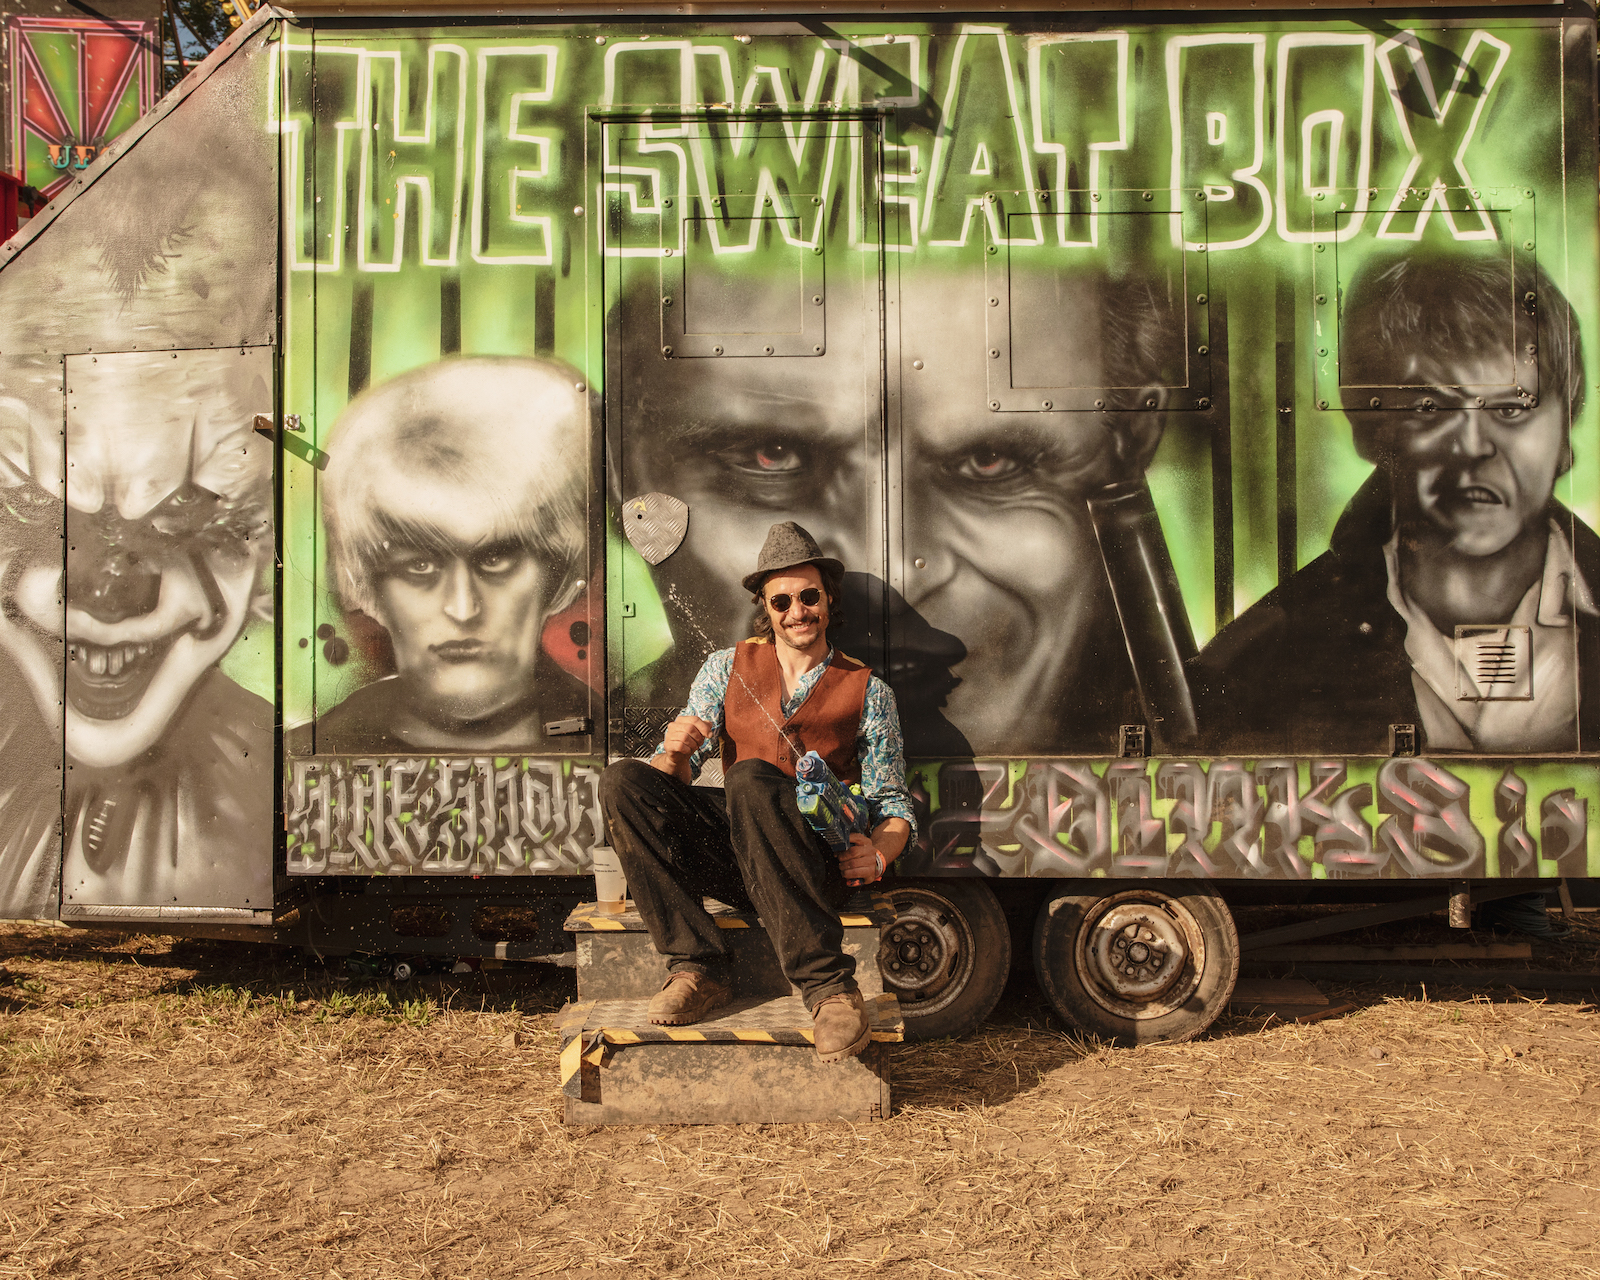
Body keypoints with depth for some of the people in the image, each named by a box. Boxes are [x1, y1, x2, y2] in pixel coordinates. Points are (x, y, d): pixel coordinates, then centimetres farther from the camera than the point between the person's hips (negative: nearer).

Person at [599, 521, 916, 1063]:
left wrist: (879, 854, -12)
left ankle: (829, 986, -37)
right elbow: (677, 775, 10)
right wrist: (675, 753, -15)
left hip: (818, 868, -3)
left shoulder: (867, 692, 11)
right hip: (729, 858, 3)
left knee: (751, 777, -35)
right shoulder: (727, 667, 16)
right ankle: (696, 967, -24)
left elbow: (893, 803, 11)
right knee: (623, 781, -19)